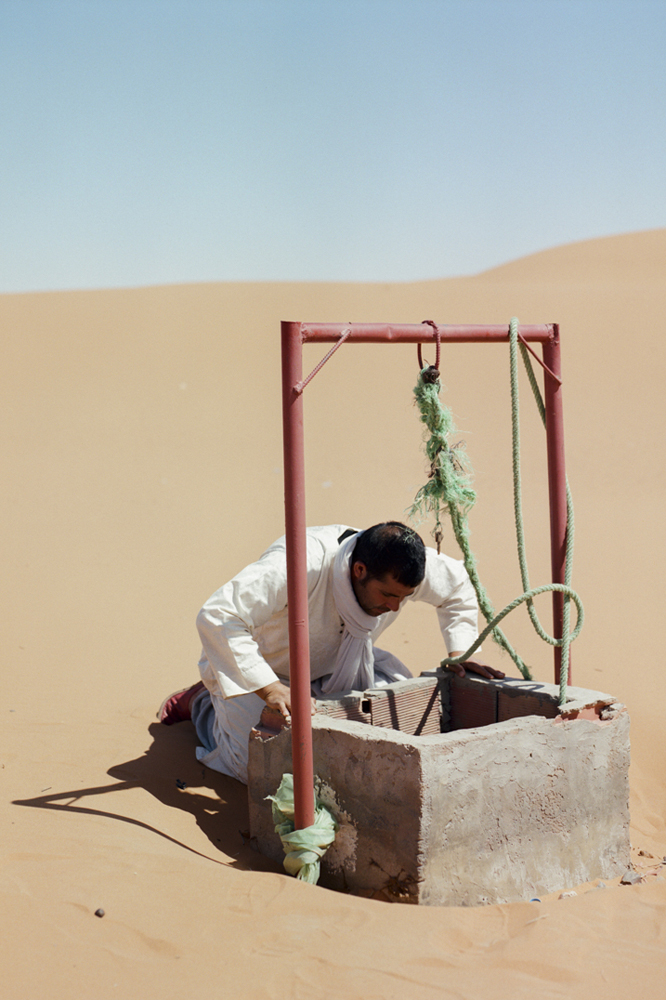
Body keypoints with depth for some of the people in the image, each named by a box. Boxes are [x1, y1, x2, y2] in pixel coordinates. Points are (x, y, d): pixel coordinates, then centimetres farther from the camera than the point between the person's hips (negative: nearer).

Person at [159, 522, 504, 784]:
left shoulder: (400, 566, -23)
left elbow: (457, 587, 1)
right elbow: (216, 617, -46)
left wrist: (460, 653, -11)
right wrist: (270, 690, -49)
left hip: (331, 664, 6)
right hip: (258, 665, -6)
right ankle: (204, 703, 11)